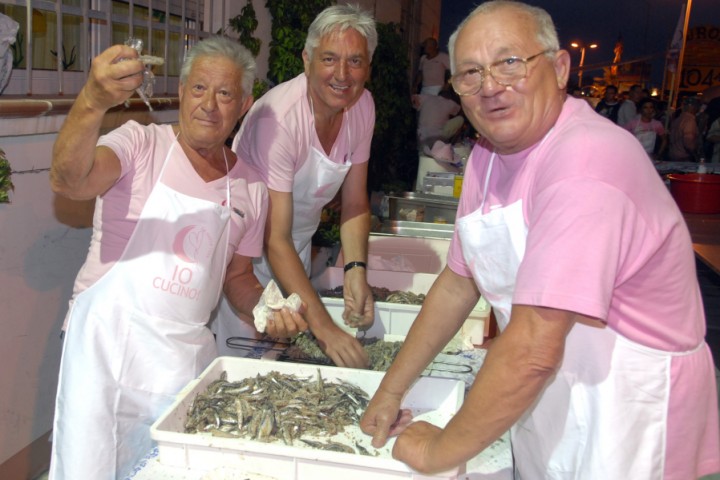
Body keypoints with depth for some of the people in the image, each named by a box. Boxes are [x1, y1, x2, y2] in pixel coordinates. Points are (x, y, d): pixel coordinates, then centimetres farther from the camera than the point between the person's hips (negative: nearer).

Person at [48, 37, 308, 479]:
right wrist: (93, 103, -42)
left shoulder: (251, 186, 8)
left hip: (187, 354, 4)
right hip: (108, 340, -3)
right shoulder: (141, 144, -5)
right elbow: (69, 181, -25)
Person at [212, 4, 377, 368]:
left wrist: (355, 270, -18)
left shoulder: (362, 105, -9)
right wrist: (324, 328, -37)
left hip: (300, 244, 6)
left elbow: (355, 204, -1)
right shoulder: (279, 118, -30)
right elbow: (275, 240, -32)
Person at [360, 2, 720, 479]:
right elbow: (459, 282, 8)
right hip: (546, 400, 7)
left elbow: (534, 351, -32)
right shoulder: (488, 154, 0)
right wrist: (391, 390, 7)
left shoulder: (586, 163, -29)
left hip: (625, 417, -7)